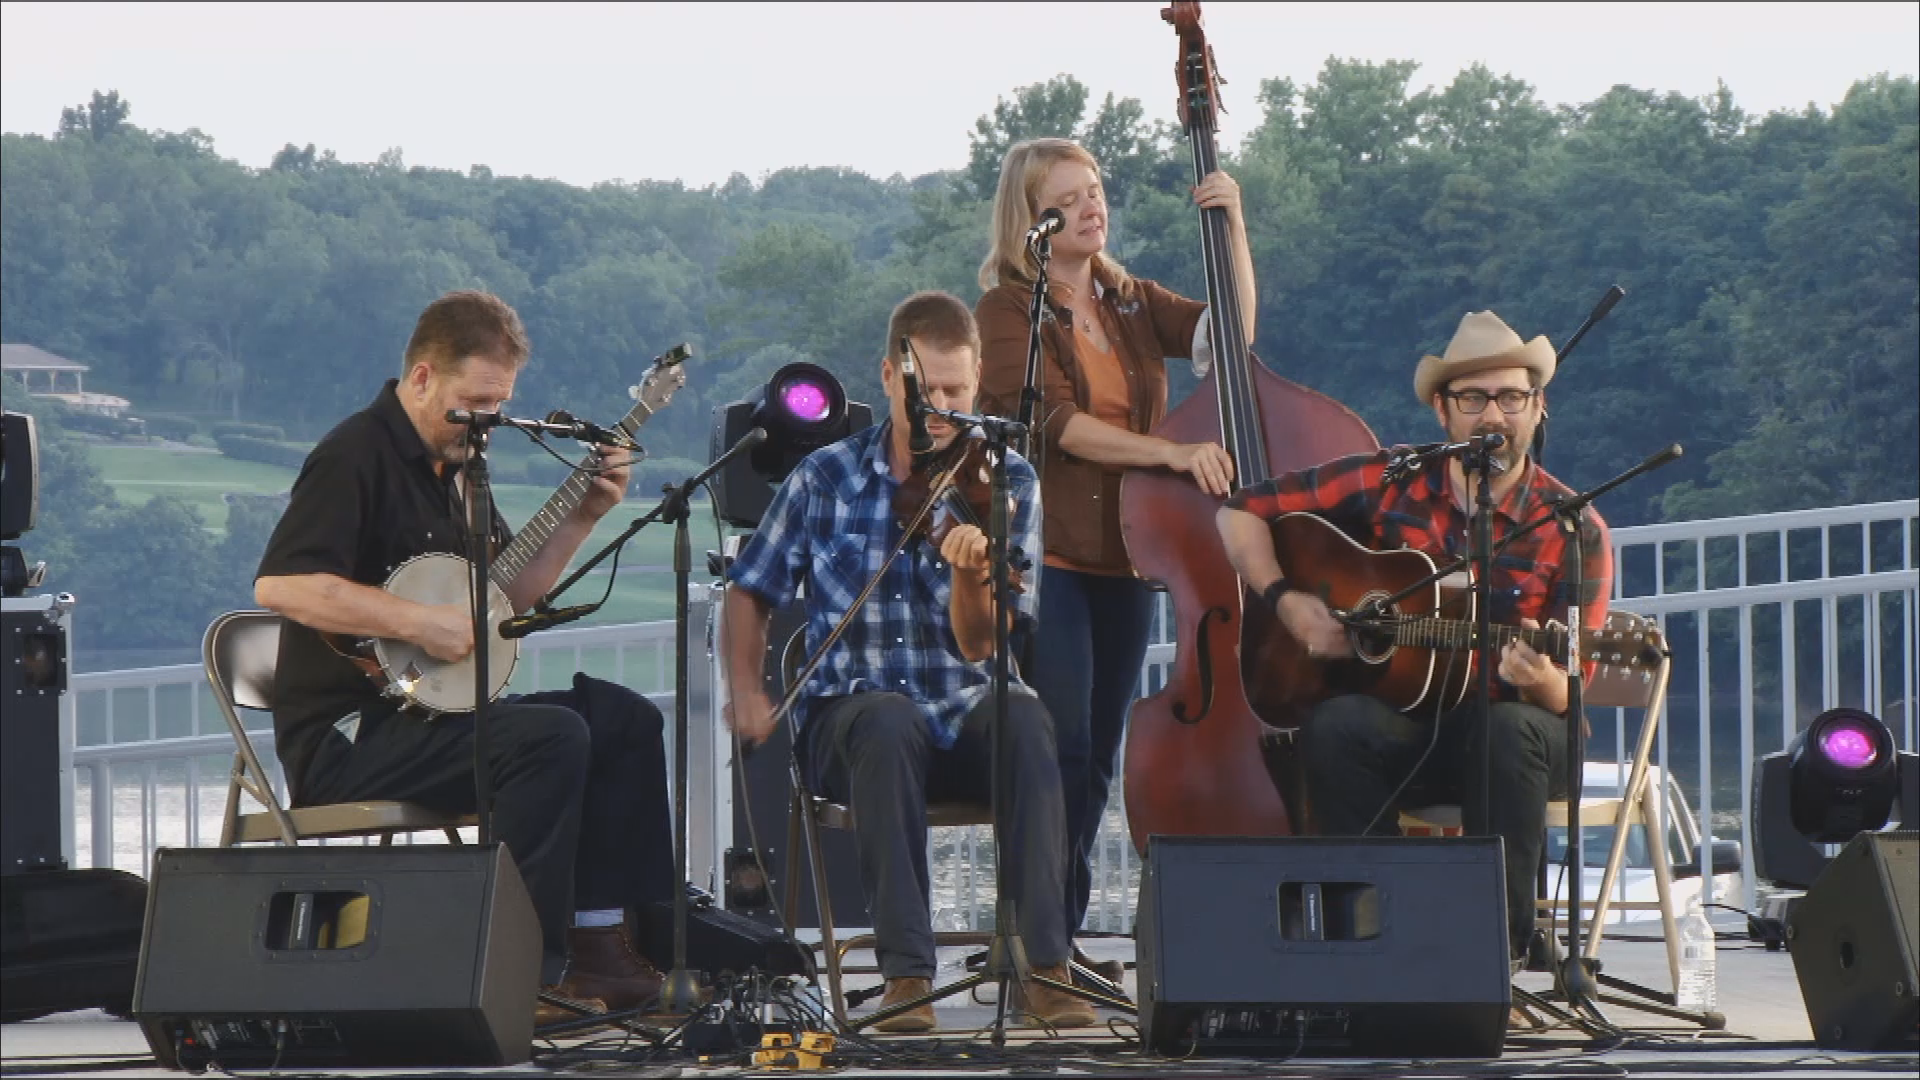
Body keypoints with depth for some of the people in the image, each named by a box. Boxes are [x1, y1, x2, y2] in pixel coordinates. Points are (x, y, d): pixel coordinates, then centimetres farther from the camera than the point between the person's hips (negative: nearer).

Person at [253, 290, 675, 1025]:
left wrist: (583, 517, 9)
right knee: (550, 735, -28)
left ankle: (599, 944, 1)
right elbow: (278, 584, -28)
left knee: (625, 720, 3)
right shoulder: (356, 457, -14)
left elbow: (506, 595, 24)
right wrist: (420, 622, -26)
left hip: (427, 709, 10)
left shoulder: (451, 463, 17)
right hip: (347, 737, -10)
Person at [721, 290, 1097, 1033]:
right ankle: (906, 972, -39)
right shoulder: (827, 479, 3)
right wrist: (746, 693, 0)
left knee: (1022, 717, -35)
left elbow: (979, 646, -6)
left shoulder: (1006, 484, 2)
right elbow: (752, 589, 16)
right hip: (849, 713, -1)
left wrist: (971, 574, -27)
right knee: (890, 723, -38)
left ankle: (1044, 964, -38)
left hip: (963, 715, 1)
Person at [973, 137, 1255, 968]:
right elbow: (1057, 422, -18)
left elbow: (1230, 331, 2)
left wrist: (1234, 228, -8)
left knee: (1099, 758, 8)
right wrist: (1171, 453, -27)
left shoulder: (1129, 303, 15)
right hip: (1046, 554, -6)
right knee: (1062, 750, -13)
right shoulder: (1011, 311, -4)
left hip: (1122, 559, 6)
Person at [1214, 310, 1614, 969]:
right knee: (1336, 726, -33)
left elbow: (1566, 693, -8)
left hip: (1512, 726, -1)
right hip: (1401, 725, 1)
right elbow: (1244, 511, 7)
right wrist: (1287, 601, -9)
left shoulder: (1573, 531, -4)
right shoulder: (1387, 484, 0)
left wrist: (1540, 680, -32)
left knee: (1510, 731, -37)